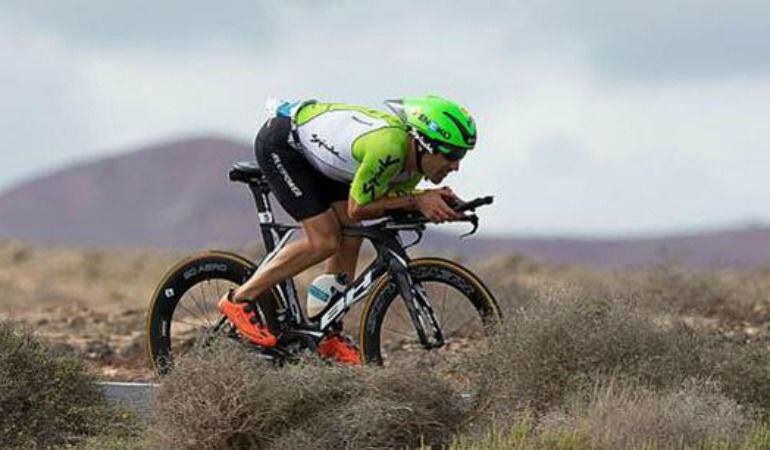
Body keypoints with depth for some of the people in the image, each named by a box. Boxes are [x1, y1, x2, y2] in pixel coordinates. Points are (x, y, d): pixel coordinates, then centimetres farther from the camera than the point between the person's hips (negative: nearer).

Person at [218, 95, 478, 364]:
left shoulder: (415, 154, -9)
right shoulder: (387, 146, -35)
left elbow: (390, 201, 0)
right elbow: (357, 209, -25)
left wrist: (433, 201, -17)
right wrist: (417, 201, -28)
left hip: (311, 147, 9)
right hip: (280, 143, -9)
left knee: (350, 238, 0)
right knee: (325, 242, -14)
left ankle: (330, 338, 9)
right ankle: (240, 300, -3)